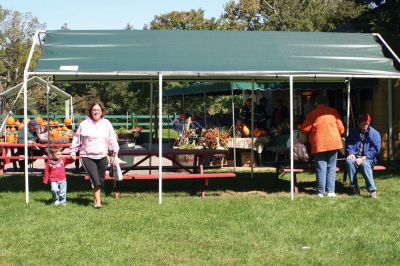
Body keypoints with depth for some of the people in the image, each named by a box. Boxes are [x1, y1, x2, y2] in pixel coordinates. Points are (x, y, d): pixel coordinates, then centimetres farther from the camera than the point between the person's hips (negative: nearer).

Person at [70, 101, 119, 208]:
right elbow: (77, 138, 7)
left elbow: (112, 138, 8)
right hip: (87, 157, -3)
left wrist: (114, 149, -4)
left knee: (101, 180, 10)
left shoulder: (106, 123, 6)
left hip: (102, 156, 3)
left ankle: (95, 199, 30)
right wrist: (73, 151, 5)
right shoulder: (84, 124, 0)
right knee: (95, 180, -15)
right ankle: (97, 201, -5)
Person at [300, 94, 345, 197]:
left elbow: (304, 129, -3)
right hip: (333, 143, 1)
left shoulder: (313, 113, -1)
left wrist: (312, 130, 19)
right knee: (331, 168, 7)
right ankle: (330, 191, 4)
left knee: (321, 169, 2)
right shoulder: (333, 111, 4)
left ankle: (321, 192, 2)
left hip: (318, 144, -1)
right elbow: (341, 129, 4)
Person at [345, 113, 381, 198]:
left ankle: (372, 190, -38)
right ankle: (355, 188, -28)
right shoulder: (354, 132, 13)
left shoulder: (374, 133, 3)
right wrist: (351, 153, -7)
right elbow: (348, 144, 16)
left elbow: (375, 149, -5)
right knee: (349, 161, -33)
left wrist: (363, 158, -17)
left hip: (368, 158, -3)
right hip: (355, 156, 3)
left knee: (364, 164, -38)